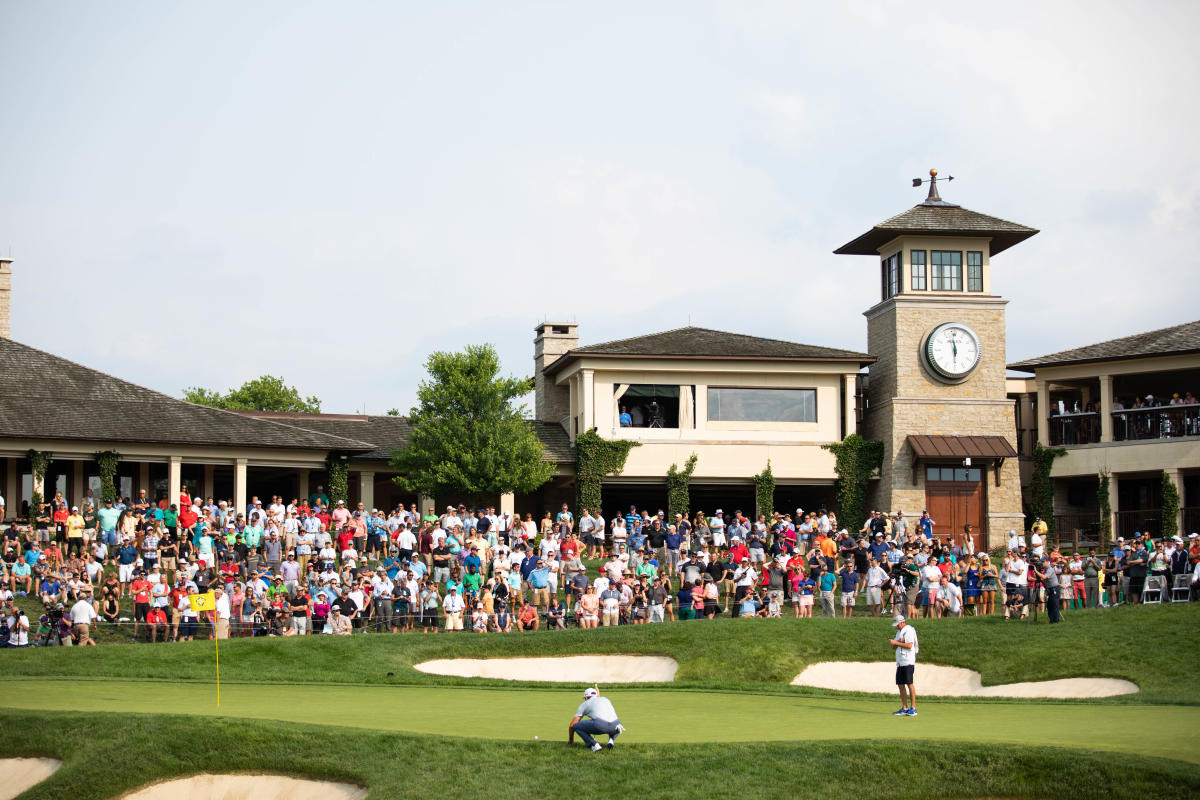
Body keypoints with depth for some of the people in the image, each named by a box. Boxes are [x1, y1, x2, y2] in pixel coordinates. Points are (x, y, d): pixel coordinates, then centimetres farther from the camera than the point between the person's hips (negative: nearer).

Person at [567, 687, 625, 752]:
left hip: (599, 725, -4)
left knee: (576, 726, 16)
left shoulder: (584, 704, 26)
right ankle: (611, 740, 9)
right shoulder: (606, 699, 36)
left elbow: (572, 725, 28)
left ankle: (594, 744, -1)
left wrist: (571, 739, 42)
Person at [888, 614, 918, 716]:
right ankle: (904, 708, 9)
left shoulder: (909, 630, -7)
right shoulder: (899, 632, 20)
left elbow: (909, 645, -19)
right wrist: (898, 642, -4)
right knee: (900, 684, 5)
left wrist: (896, 642, -14)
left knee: (909, 684, -10)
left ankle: (913, 708, -8)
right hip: (900, 662, 9)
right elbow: (894, 647, 16)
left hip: (908, 662, -9)